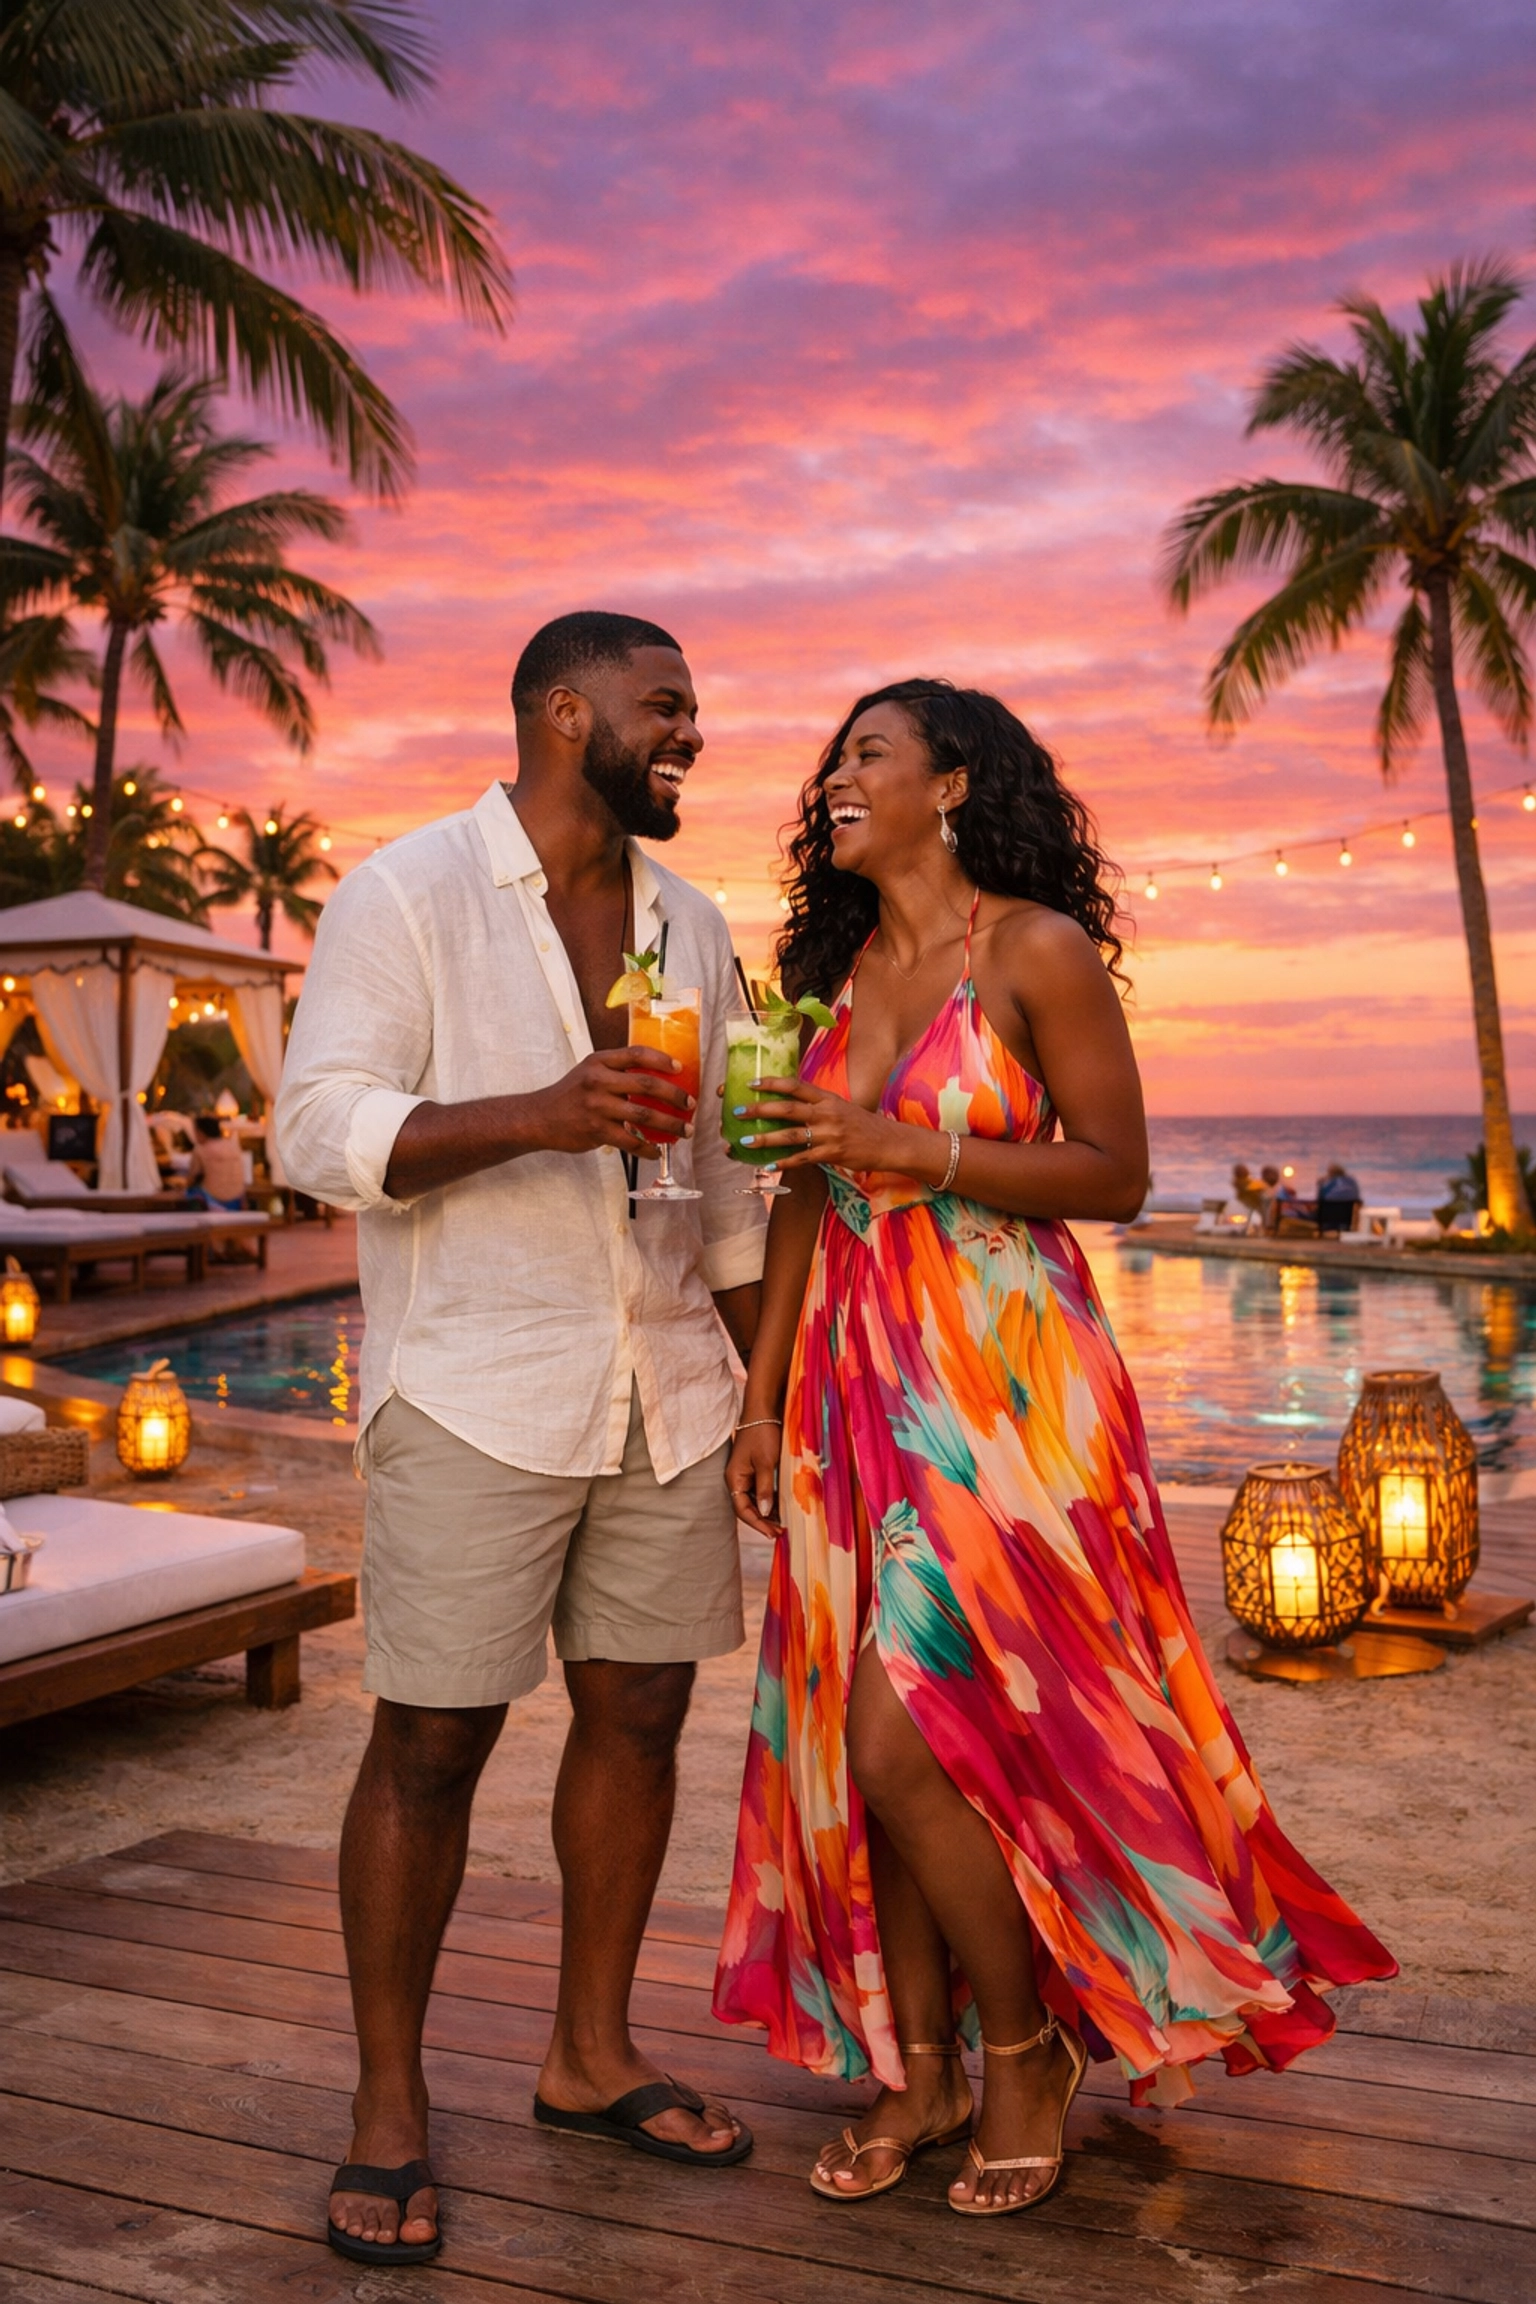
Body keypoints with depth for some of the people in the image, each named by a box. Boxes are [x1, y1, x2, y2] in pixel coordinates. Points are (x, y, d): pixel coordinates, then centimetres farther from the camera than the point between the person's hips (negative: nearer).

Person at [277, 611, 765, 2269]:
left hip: (666, 1390, 6)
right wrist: (538, 1115, -24)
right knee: (431, 1741, -1)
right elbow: (318, 1129, -11)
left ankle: (590, 2054, 26)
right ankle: (389, 2106, 15)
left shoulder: (690, 922, 14)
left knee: (638, 1708, 9)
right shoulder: (406, 894, -4)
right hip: (475, 1392, -5)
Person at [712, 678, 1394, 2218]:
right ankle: (920, 2071, 23)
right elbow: (807, 1195, 13)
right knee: (853, 1740, 7)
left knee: (907, 1737, -10)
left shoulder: (1038, 951, -7)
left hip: (1001, 1384, -6)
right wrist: (763, 1395, 10)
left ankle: (1030, 2055, 14)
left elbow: (1118, 1174, -8)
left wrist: (916, 1148, -18)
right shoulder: (837, 968, 11)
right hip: (855, 1384, 6)